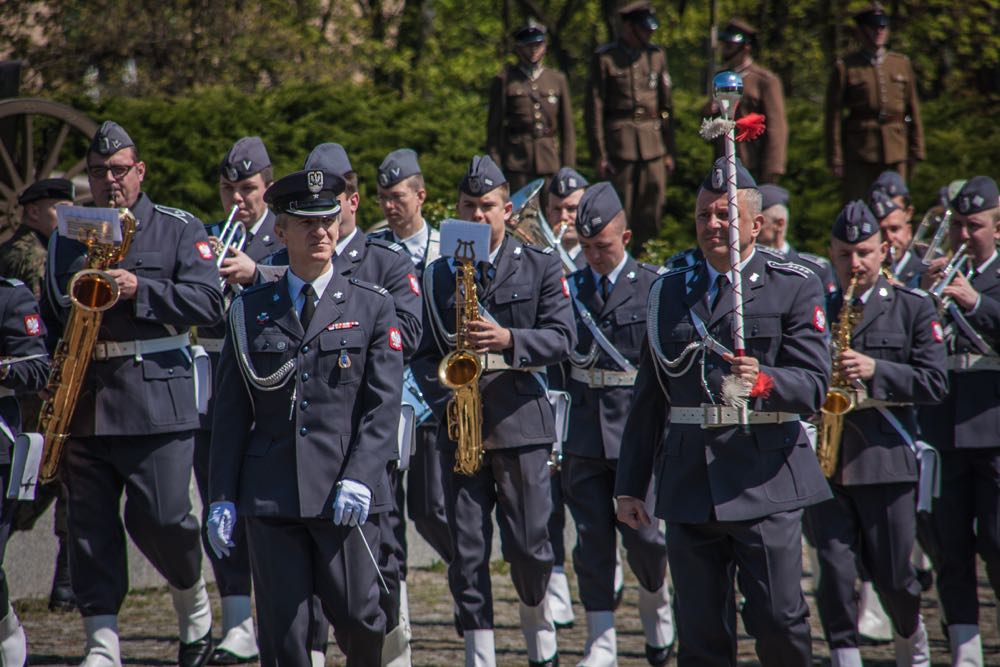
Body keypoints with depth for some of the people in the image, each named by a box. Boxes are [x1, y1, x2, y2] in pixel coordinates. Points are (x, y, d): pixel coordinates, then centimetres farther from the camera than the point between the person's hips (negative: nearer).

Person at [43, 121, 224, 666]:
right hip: (82, 402, 4)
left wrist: (140, 290, -17)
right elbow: (47, 317, 23)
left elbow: (208, 302, -6)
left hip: (156, 399, -4)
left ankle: (193, 601, 20)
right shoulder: (66, 240, 16)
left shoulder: (180, 230, 4)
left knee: (160, 518, -8)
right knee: (90, 522, 0)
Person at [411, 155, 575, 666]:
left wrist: (509, 340, -20)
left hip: (520, 422, -2)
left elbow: (562, 338, -4)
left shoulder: (540, 267, 5)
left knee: (528, 545, -3)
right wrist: (444, 399, -8)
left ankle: (536, 614, 26)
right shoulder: (437, 277, 10)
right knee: (467, 550, -1)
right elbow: (422, 354, 9)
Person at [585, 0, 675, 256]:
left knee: (652, 214, 1)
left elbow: (666, 106, 14)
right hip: (618, 146, -4)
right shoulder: (604, 58, -3)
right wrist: (598, 155, -9)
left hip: (653, 145, 4)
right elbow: (594, 109, -4)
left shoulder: (656, 56, 10)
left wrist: (669, 150, 10)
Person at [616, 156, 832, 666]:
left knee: (779, 621, -6)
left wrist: (764, 381, -29)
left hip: (764, 482, -3)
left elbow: (813, 384, -8)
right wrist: (630, 485, 13)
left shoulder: (795, 288, 2)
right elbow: (647, 398, 17)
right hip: (689, 485, 3)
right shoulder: (668, 292, 14)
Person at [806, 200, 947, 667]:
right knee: (834, 574, -6)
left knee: (892, 576, 6)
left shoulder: (914, 309, 3)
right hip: (825, 462, 1)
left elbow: (935, 384, -5)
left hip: (887, 459, -1)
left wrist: (876, 371, -18)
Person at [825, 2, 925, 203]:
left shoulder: (902, 64, 12)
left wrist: (915, 151, 9)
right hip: (859, 154, -3)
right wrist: (835, 160, -6)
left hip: (895, 155, 3)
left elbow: (913, 111, 14)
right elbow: (834, 117, -1)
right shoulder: (846, 68, 1)